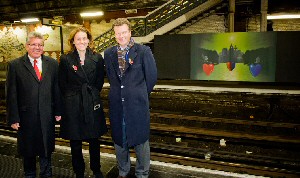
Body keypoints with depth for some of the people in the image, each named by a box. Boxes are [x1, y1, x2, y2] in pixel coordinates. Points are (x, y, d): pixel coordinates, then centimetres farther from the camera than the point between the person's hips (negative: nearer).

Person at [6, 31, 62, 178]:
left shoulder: (52, 64, 3)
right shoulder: (15, 65, -5)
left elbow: (57, 89, 4)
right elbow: (11, 94, -6)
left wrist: (58, 111, 2)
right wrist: (13, 118, -8)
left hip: (47, 116, 2)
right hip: (26, 116, -1)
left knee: (46, 149, 16)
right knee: (28, 150, 16)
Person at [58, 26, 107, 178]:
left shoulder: (97, 58, 2)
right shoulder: (65, 59, -3)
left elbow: (100, 81, 9)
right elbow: (62, 84, 3)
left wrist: (92, 95, 6)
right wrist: (72, 97, 3)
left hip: (93, 105, 2)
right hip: (73, 106, -1)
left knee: (94, 140, 14)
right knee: (75, 143, 9)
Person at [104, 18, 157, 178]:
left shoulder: (143, 51, -7)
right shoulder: (108, 53, 5)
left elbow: (152, 77, -2)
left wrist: (140, 94, 5)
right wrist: (119, 93, 10)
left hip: (137, 105, -3)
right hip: (116, 105, 4)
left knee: (140, 140, 8)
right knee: (119, 139, 16)